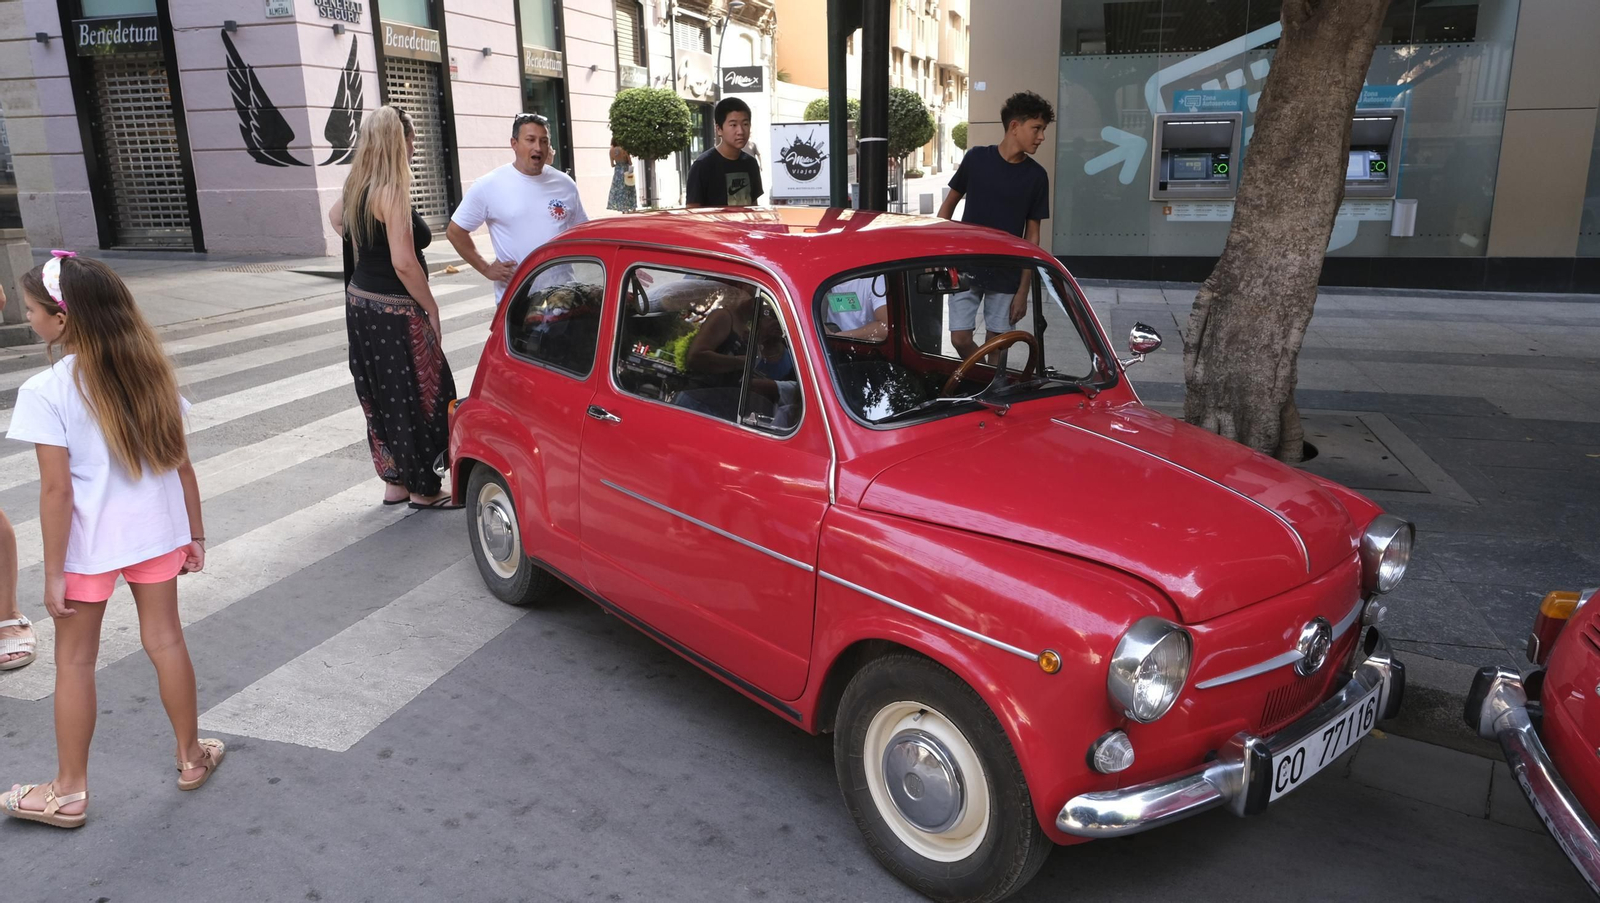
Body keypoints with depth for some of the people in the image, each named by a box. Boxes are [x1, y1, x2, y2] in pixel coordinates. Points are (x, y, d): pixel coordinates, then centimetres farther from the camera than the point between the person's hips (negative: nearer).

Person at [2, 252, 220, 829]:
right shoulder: (150, 372, -2)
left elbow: (57, 489, -18)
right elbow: (181, 463, 1)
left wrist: (53, 572, -10)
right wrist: (195, 534, 10)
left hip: (89, 543, -4)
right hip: (156, 530, 4)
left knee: (75, 659, 10)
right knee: (165, 640, 16)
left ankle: (69, 791, 22)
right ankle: (191, 757, 28)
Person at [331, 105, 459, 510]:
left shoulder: (357, 187, 7)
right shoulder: (392, 193, -19)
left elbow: (337, 218, 30)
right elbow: (404, 264, -23)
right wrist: (431, 308, -14)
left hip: (360, 302, 9)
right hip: (393, 312, -9)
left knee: (382, 396, 17)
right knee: (420, 396, 2)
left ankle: (395, 483, 28)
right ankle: (424, 490, 10)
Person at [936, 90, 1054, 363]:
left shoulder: (1036, 176, -4)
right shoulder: (976, 158, -5)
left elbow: (1031, 236, -1)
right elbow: (950, 203, 7)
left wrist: (1024, 289, -4)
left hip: (1006, 276, 0)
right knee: (960, 339, -4)